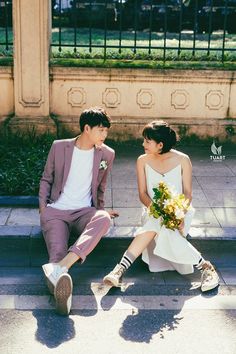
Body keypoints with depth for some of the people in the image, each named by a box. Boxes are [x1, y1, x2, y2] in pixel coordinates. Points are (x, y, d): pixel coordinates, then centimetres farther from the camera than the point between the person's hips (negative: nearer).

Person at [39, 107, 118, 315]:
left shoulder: (107, 154, 7)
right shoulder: (59, 147, 4)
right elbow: (46, 179, 13)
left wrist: (100, 210, 26)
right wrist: (43, 207, 1)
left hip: (84, 212, 0)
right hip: (56, 211, 0)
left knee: (104, 219, -36)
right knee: (57, 248, -30)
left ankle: (59, 267, -54)